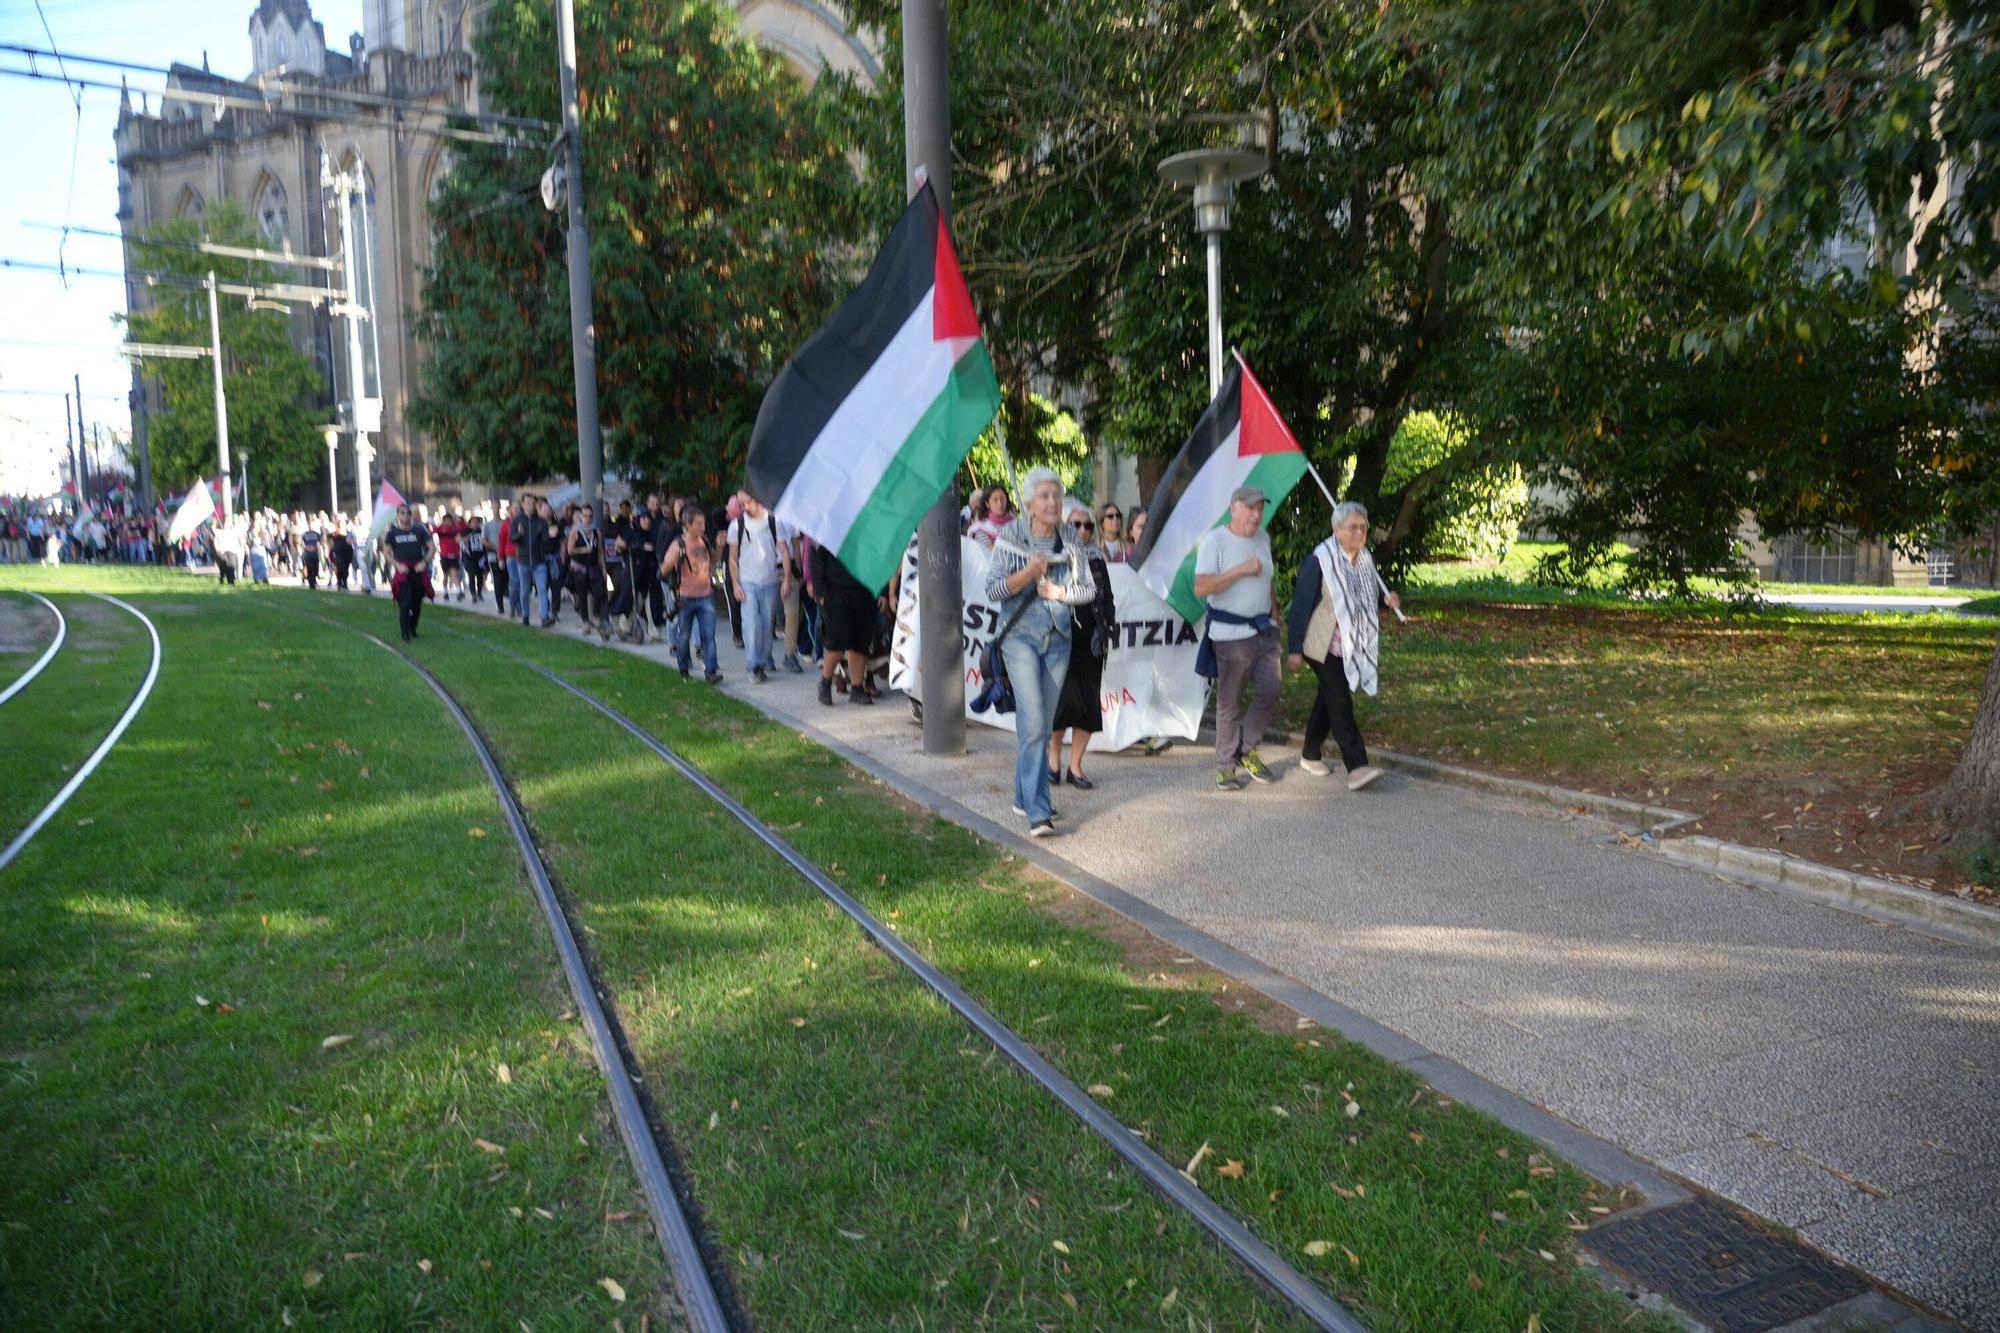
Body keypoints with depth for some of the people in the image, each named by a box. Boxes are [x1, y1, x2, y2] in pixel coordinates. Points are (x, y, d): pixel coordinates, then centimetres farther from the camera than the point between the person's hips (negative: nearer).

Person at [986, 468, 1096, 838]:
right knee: (1033, 723, -13)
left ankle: (1024, 798, 25)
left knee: (1041, 723, 11)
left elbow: (1089, 588, 9)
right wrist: (1029, 573, -22)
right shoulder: (1009, 538, -7)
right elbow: (992, 590, -9)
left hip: (1058, 638, 4)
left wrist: (1060, 592, -10)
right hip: (1020, 636, -4)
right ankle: (1038, 813, -13)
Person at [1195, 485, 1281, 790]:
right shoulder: (1215, 541, -11)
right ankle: (1225, 764, 12)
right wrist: (1241, 570, -22)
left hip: (1264, 630, 6)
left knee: (1270, 692, 1)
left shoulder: (1263, 537, 11)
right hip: (1231, 634, -6)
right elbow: (1201, 588, -19)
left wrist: (1274, 615, 19)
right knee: (1230, 702, 0)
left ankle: (1247, 748, 21)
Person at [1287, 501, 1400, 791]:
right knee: (1340, 702, -13)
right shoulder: (1320, 561, -16)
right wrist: (1295, 649, -13)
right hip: (1323, 646, -7)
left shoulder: (1365, 560, 6)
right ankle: (1357, 767, -16)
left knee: (1328, 698, 16)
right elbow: (1301, 604, -14)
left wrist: (1386, 600, -5)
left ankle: (1310, 755, 30)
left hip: (1351, 647, 7)